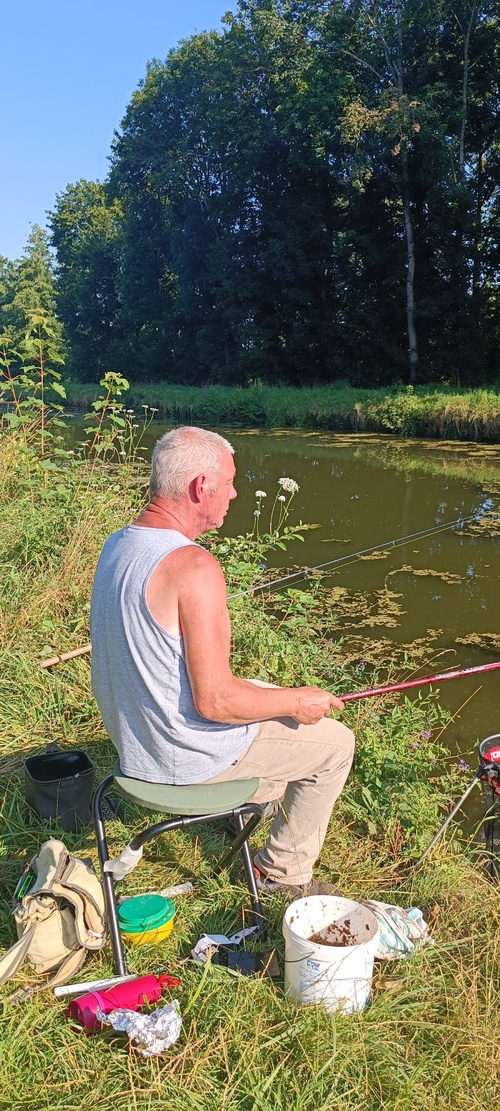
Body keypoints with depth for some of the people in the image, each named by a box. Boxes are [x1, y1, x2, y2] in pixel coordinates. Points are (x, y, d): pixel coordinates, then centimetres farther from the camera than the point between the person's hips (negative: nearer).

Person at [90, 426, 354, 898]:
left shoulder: (116, 545, -1)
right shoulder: (193, 566, -29)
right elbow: (215, 701, -28)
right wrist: (299, 701, -11)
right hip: (183, 754, -9)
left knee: (276, 700, 29)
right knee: (334, 743, 8)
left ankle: (267, 799, 48)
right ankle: (283, 870, 22)